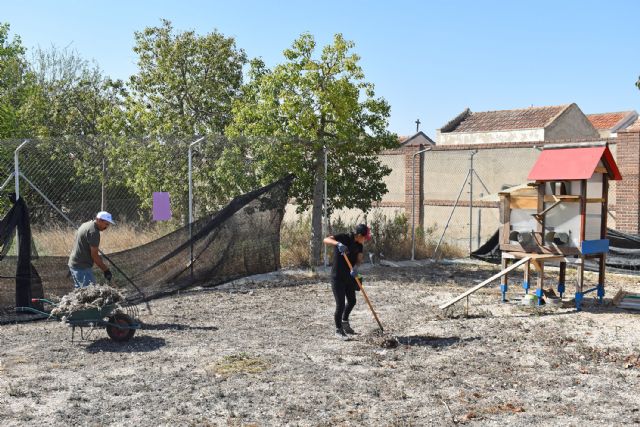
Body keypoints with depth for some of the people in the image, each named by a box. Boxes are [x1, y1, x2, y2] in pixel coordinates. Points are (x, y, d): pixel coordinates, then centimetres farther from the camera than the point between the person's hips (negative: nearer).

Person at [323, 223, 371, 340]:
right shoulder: (343, 238, -18)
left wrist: (355, 267, -30)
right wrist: (338, 243, -48)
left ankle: (345, 321, 43)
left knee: (352, 301, 18)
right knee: (340, 304, -4)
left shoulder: (359, 244, 2)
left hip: (349, 276, 7)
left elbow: (359, 258, -9)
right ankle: (338, 330, 14)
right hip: (337, 277, -7)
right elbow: (326, 239, -29)